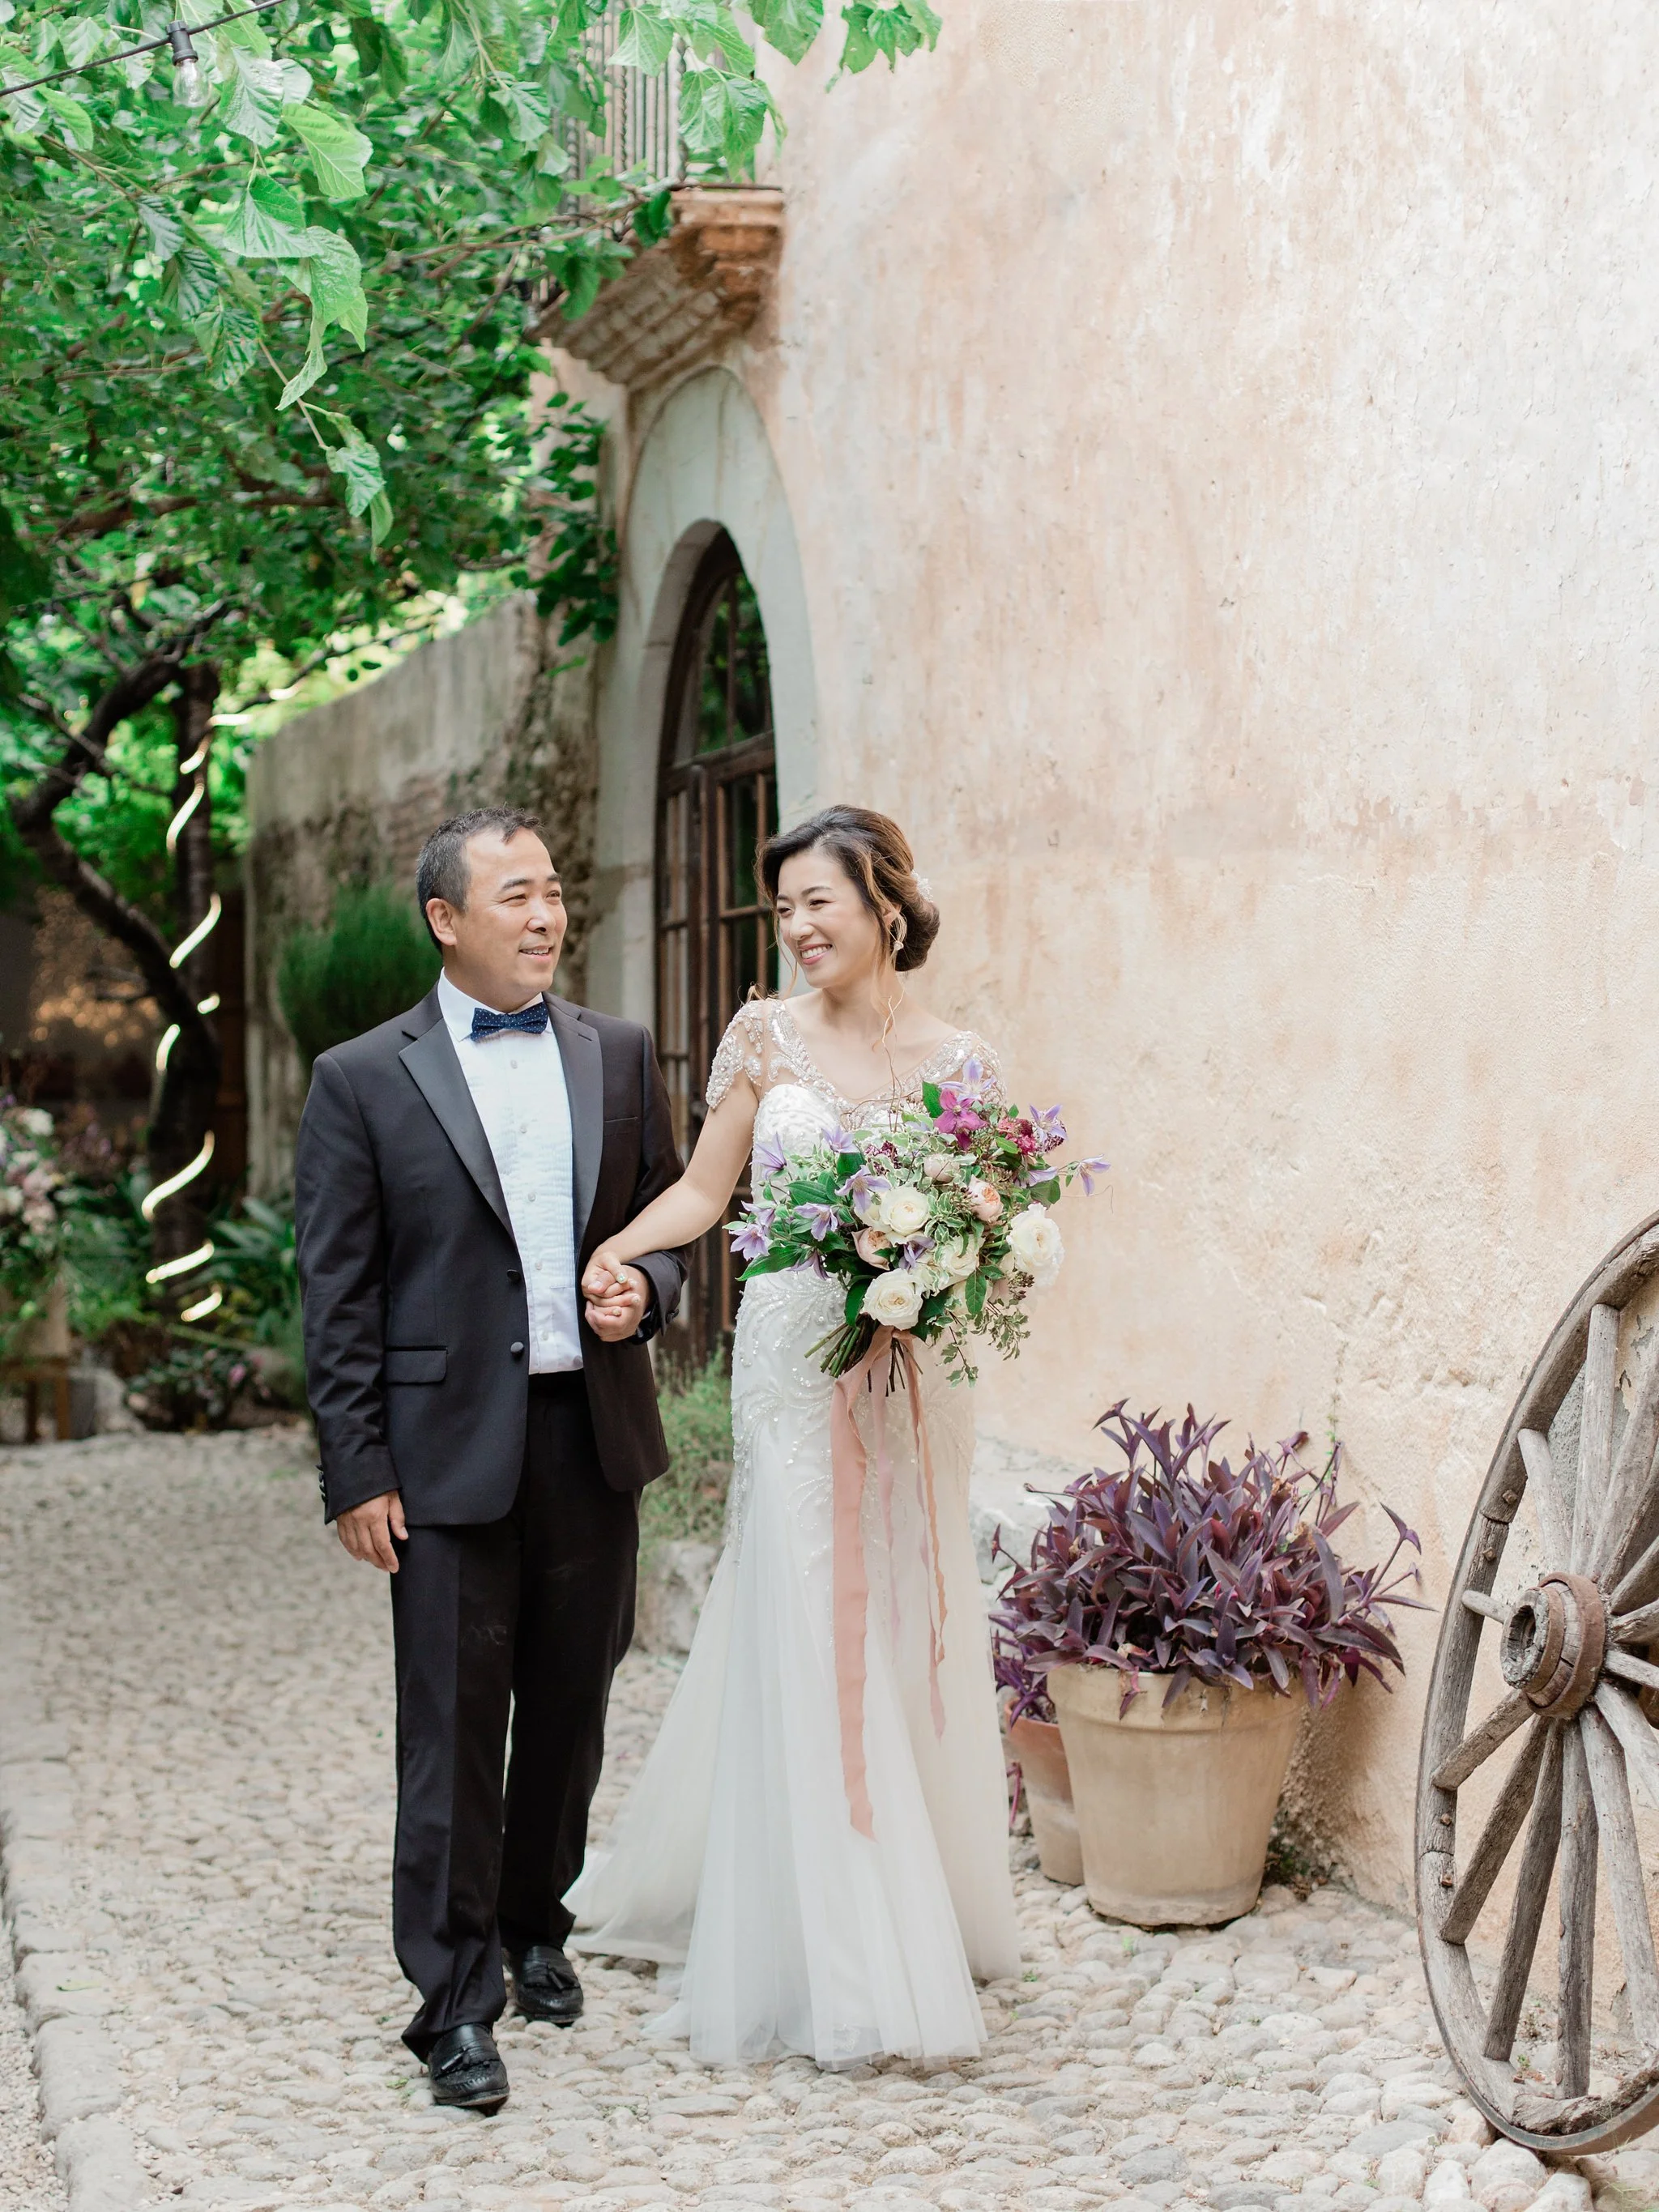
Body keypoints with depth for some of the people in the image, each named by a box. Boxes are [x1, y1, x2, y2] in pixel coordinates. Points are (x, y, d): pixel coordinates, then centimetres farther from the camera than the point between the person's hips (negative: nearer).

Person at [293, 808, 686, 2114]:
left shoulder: (620, 1056, 9)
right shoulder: (362, 1081, -2)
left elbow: (672, 1216, 16)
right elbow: (337, 1299, -3)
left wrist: (646, 1290, -8)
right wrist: (357, 1474, -7)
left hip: (594, 1439, 4)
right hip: (451, 1449, -4)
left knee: (570, 1710, 14)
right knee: (453, 1727, -1)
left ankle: (535, 1927, 33)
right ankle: (456, 1998, 8)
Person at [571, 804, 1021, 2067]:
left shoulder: (957, 1058, 4)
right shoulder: (767, 1038, 2)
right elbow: (705, 1188, 5)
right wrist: (618, 1249, -11)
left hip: (913, 1372, 1)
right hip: (796, 1366, -1)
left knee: (911, 1635, 8)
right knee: (807, 1642, -3)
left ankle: (930, 1908, 25)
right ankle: (833, 1960, 6)